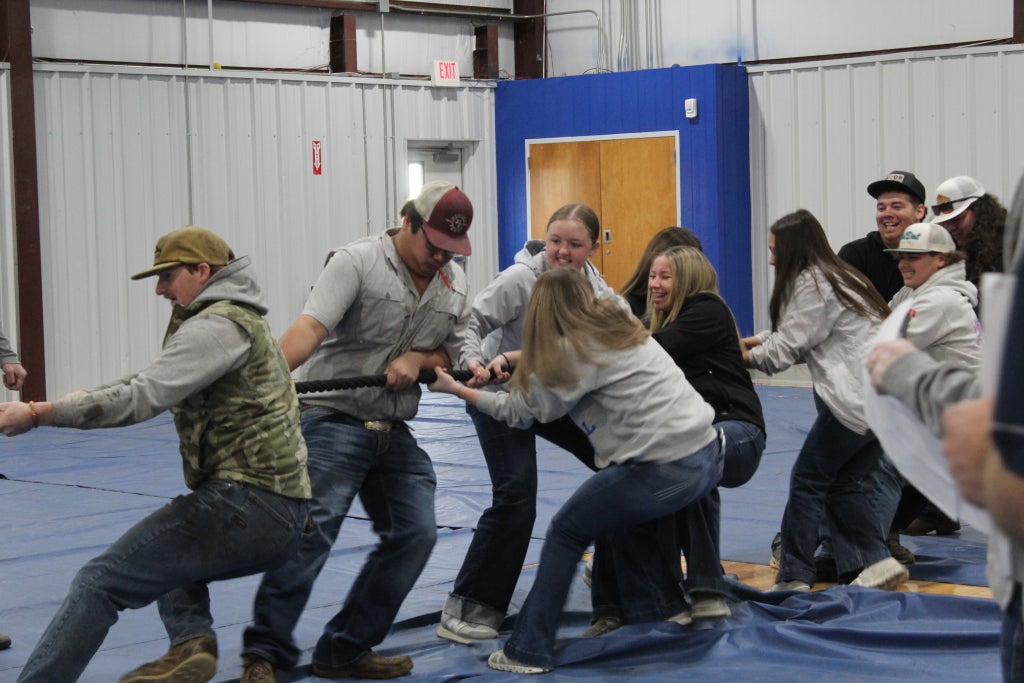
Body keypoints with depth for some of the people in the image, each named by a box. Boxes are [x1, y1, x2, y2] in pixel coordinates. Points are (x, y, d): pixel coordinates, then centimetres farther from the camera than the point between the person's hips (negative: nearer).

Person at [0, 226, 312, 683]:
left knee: (100, 582, -11)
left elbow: (144, 397, -20)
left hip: (249, 503, -10)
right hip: (282, 515, 10)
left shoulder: (218, 324, -9)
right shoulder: (240, 320, 25)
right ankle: (192, 640, 8)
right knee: (168, 555, 33)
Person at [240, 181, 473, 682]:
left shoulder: (455, 287, 10)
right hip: (333, 419, -7)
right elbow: (311, 326, -23)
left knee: (415, 533, 2)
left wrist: (418, 359, -7)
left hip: (394, 431, 7)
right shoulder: (357, 261, -10)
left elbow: (452, 355, 16)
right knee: (312, 529, -18)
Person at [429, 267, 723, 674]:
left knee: (566, 533, 6)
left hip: (666, 471, -8)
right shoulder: (615, 328, 18)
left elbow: (521, 411, 3)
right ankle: (681, 607, 34)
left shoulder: (576, 349, -6)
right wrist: (512, 361, 34)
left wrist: (457, 389, 13)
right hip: (708, 455, 8)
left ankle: (528, 652, 9)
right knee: (625, 520, 31)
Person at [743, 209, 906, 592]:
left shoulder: (810, 282, -8)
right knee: (841, 483, 16)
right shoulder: (837, 276, 21)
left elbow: (786, 349, -4)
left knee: (808, 481, -1)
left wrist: (746, 356, 11)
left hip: (859, 398, -9)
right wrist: (763, 342, 21)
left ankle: (793, 578, -1)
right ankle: (878, 561, 8)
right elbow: (806, 342, 24)